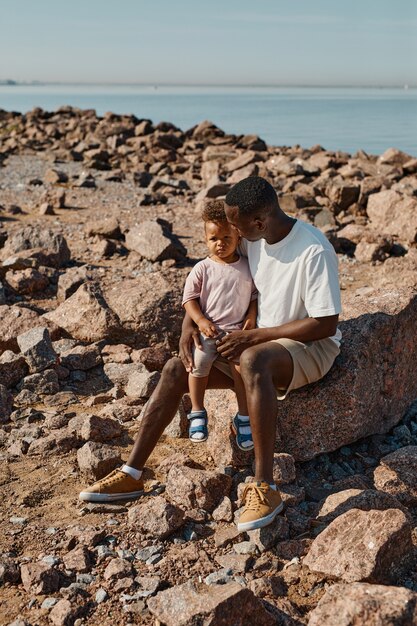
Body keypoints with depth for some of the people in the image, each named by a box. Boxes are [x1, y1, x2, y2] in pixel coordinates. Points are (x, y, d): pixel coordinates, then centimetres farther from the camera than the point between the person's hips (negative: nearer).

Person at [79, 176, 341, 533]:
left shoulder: (315, 251, -23)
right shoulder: (251, 241, -1)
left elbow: (326, 324, -23)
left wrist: (253, 336, -23)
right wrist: (189, 323, -7)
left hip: (310, 347, -7)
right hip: (256, 340, 7)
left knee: (252, 360, -42)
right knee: (176, 369, -8)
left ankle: (265, 488, -38)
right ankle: (132, 474, -2)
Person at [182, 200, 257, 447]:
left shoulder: (248, 267, 6)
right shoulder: (202, 269, 1)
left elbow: (255, 295, 13)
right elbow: (189, 298, 3)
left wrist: (251, 317, -4)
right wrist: (201, 321, -10)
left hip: (237, 330, 1)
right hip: (208, 330, 0)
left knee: (242, 364, -23)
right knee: (199, 362, -23)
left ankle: (243, 418, -4)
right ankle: (197, 413, 0)